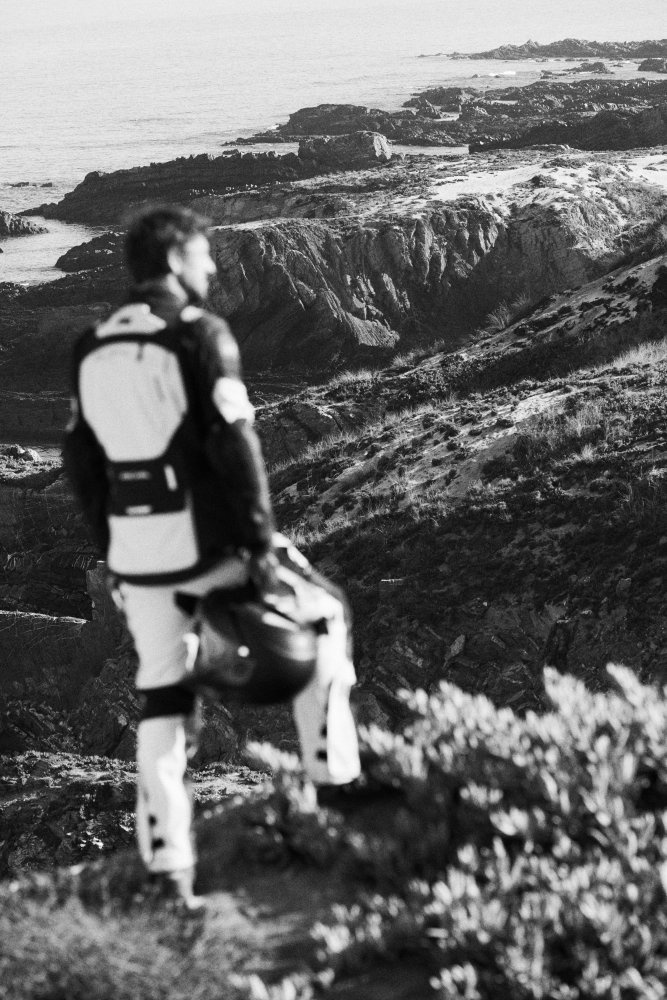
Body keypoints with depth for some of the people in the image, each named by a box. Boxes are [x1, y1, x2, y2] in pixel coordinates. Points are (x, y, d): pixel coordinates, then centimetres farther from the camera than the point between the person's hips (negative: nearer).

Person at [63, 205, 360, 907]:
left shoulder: (91, 349, 9)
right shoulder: (199, 334, -11)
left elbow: (81, 460, 12)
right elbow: (234, 445, -17)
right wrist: (262, 544, -13)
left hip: (135, 552, 6)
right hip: (206, 541, -6)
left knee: (161, 695, 13)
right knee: (320, 620, 17)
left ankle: (167, 864, 10)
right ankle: (333, 777, 17)